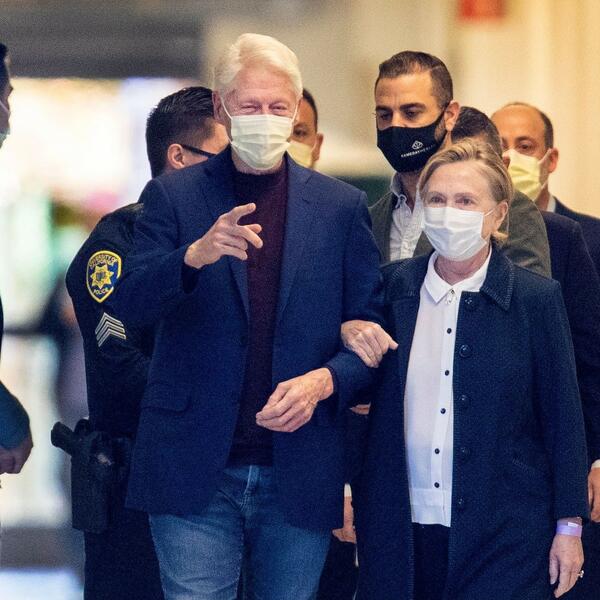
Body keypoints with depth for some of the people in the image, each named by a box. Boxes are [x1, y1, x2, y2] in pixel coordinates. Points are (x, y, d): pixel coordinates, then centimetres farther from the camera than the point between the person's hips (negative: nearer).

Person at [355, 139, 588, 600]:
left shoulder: (537, 298, -1)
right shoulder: (395, 285, 6)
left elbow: (563, 419, 1)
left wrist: (569, 527, -1)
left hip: (504, 536, -2)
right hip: (401, 529, 3)